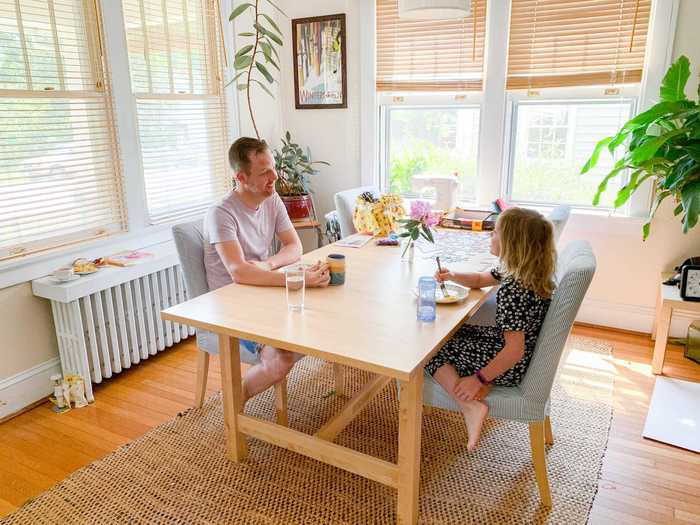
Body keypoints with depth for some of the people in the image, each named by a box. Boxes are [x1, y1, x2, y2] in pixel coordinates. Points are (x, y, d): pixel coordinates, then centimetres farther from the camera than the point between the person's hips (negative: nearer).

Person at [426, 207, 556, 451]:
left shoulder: (512, 290, -31)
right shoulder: (528, 272, 0)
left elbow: (515, 350, -30)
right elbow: (480, 280, 17)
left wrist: (480, 379, -20)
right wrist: (451, 276, 0)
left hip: (511, 366, -10)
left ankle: (471, 407, -13)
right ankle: (485, 375, 4)